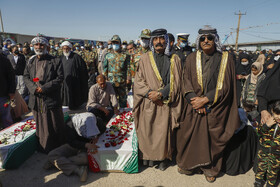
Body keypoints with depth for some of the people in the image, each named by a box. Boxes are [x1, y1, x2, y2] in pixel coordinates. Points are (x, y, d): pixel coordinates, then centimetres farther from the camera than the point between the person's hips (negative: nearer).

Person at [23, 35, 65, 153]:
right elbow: (25, 76, 10)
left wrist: (44, 88, -16)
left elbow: (60, 78, -9)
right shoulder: (31, 62, 12)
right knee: (41, 125, 12)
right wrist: (34, 88, -9)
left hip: (51, 99, -4)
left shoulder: (55, 61, -3)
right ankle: (45, 150, 29)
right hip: (36, 100, 4)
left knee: (56, 125, 7)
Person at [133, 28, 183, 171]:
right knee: (147, 130, 6)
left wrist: (160, 93, -14)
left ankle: (163, 158, 26)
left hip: (166, 103, 0)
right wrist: (150, 93, -13)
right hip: (148, 103, 1)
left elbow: (175, 83, -1)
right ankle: (148, 156, 27)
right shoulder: (145, 58, 6)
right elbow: (138, 81, 2)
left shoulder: (174, 60, 5)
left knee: (164, 132, 5)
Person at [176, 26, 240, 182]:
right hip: (194, 108, 1)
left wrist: (206, 99, -15)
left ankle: (210, 169, 34)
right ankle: (188, 165, 33)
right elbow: (186, 82, -2)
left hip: (215, 109, 0)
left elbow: (225, 86, -6)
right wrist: (194, 100, -16)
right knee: (191, 137, 9)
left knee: (212, 139, 11)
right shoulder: (192, 58, 2)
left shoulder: (226, 59, -1)